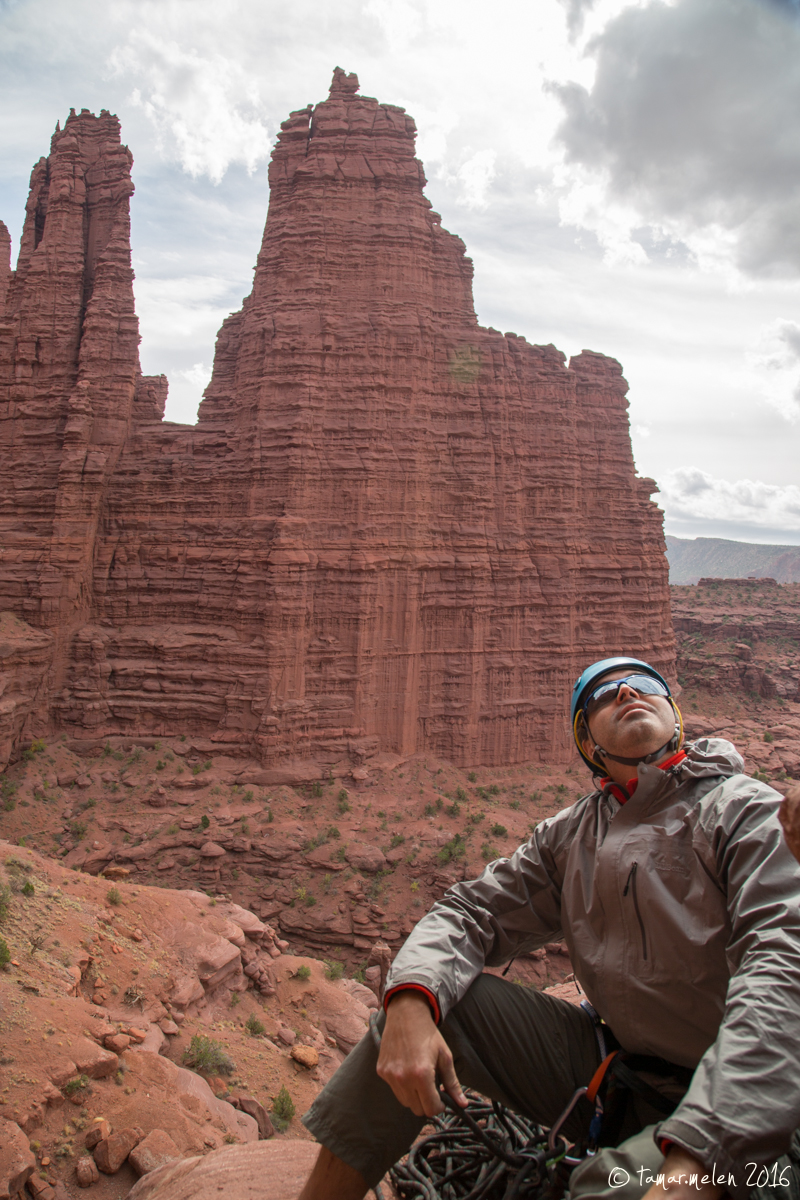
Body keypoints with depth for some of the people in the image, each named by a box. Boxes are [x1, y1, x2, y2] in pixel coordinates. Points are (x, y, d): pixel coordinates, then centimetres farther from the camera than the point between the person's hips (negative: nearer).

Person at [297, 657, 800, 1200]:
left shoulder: (745, 808, -10)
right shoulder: (570, 833, 7)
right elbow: (474, 909, 3)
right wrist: (411, 1000, -21)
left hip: (721, 1101, -5)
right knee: (426, 1002, -10)